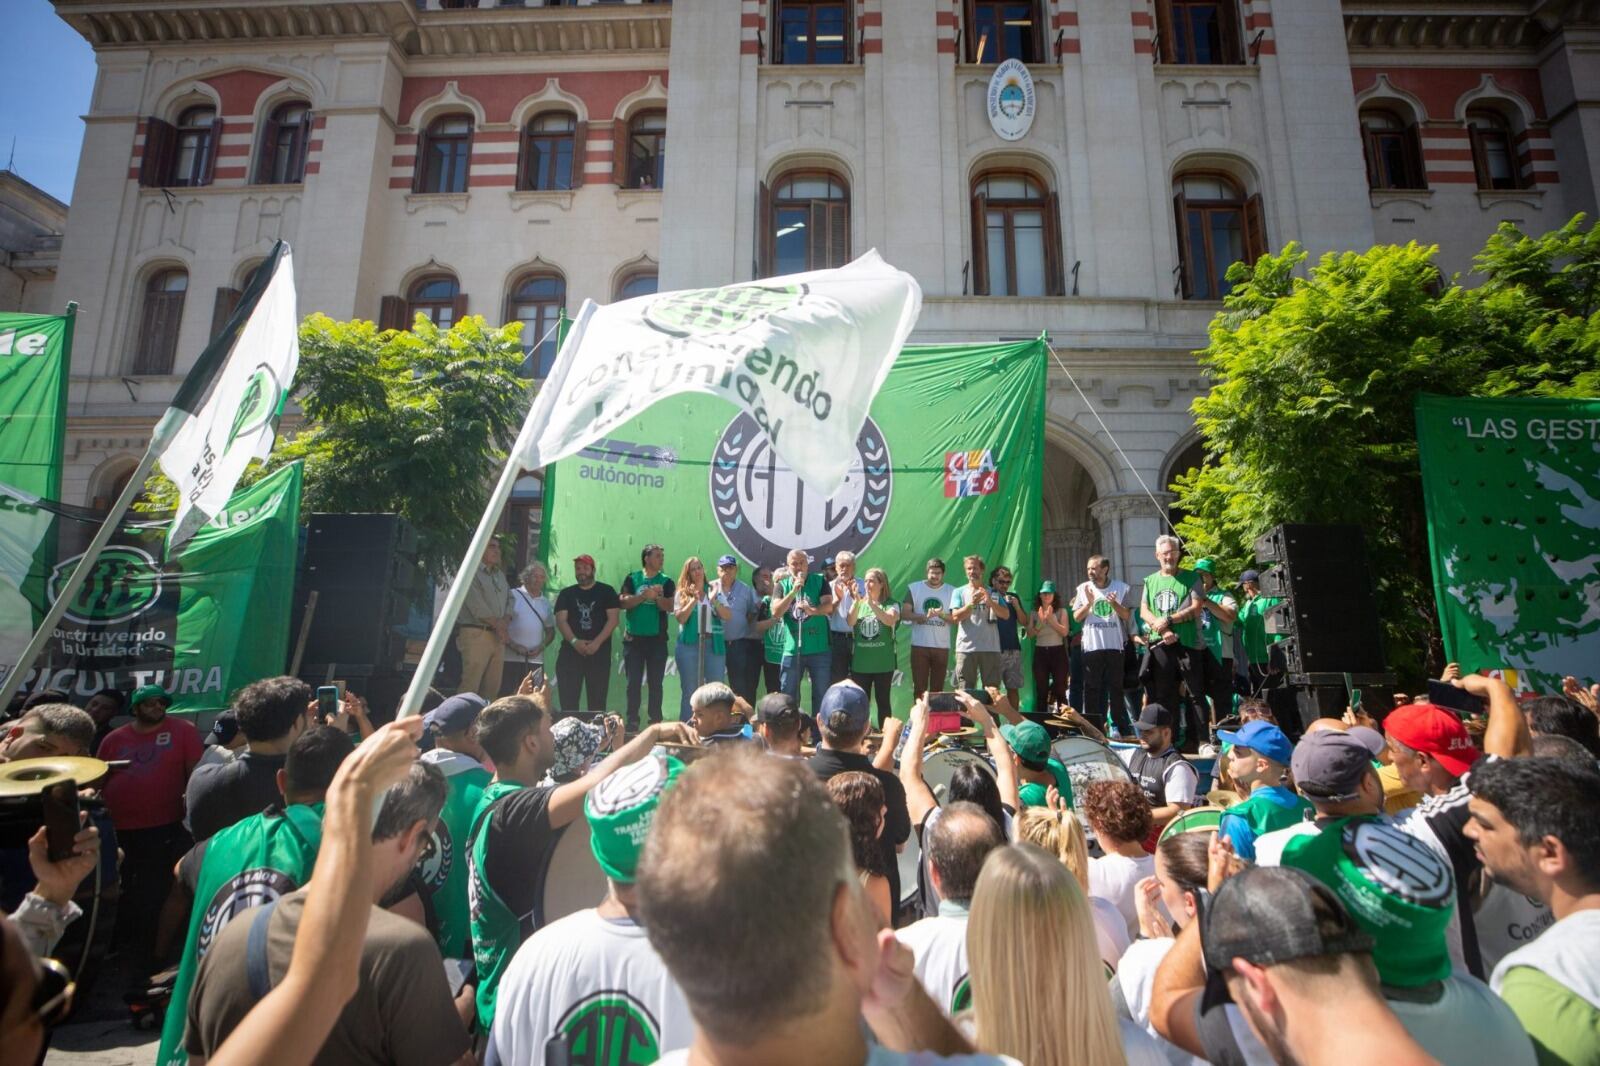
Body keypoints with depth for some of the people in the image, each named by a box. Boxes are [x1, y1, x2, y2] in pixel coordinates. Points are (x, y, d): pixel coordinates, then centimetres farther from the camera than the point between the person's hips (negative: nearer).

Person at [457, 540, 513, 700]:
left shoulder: (501, 575, 20)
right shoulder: (471, 572, -4)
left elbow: (510, 600, 15)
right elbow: (477, 605, -12)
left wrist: (504, 623, -3)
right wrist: (498, 624, -8)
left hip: (498, 637, 7)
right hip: (476, 633, -7)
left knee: (493, 687, 6)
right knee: (470, 685, -10)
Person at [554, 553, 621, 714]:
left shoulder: (606, 592, 7)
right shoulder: (566, 594, 12)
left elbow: (612, 619, -2)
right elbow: (561, 621, 2)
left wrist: (596, 642, -15)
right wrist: (574, 641, -15)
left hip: (599, 653, -2)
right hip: (570, 652, 2)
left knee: (597, 701, 0)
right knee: (568, 700, -1)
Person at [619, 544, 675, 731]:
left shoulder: (666, 582, 7)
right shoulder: (632, 579, 6)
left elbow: (670, 606, -5)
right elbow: (623, 602, -6)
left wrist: (657, 596, -20)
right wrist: (643, 596, -17)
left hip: (657, 639, 0)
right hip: (634, 638, 0)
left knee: (655, 683, 4)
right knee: (634, 682, 2)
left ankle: (655, 721, 10)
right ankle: (632, 722, 8)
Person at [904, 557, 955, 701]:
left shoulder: (951, 591, 6)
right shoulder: (914, 588, 4)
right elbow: (904, 613, -3)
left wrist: (941, 614, -18)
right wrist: (924, 616, -18)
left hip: (942, 647, 1)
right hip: (919, 645, -1)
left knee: (938, 688, 6)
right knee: (919, 686, -1)